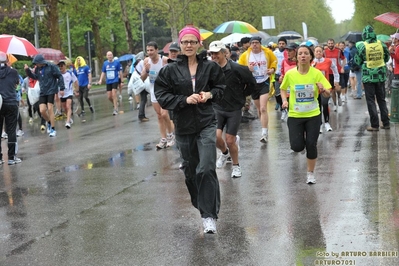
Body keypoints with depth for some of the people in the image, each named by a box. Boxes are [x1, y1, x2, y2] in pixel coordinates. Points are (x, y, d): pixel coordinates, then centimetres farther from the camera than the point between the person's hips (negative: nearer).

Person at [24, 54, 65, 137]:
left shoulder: (51, 66, -9)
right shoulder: (37, 69, 7)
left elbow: (59, 77, -8)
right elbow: (34, 76, 23)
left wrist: (61, 88, -12)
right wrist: (27, 70, 7)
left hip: (51, 90, -5)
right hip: (42, 92, 5)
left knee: (50, 109, -10)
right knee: (42, 110, -6)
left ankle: (53, 129, -1)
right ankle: (49, 123, 23)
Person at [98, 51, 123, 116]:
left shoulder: (117, 62, -5)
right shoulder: (105, 63, 5)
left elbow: (120, 72, 0)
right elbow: (103, 72, 12)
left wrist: (122, 81, 0)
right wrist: (101, 80, -1)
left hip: (115, 81, -4)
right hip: (108, 82, 4)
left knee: (114, 94, -16)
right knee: (109, 97, 4)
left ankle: (115, 109, -9)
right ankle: (115, 105, 31)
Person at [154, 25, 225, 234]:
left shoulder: (210, 67, 1)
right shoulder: (170, 70, -2)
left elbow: (221, 87, 14)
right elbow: (161, 96, -4)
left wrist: (210, 95, -7)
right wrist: (185, 100, -16)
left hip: (206, 124, -1)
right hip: (183, 126, 1)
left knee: (206, 169, -13)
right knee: (190, 169, 12)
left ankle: (209, 216, -8)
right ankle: (201, 204, 35)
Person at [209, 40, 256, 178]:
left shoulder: (236, 69, -16)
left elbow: (252, 83, -1)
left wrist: (241, 95, 4)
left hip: (234, 110, -2)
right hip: (217, 108, 2)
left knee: (230, 141, -2)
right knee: (216, 136, -14)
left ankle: (236, 165, 25)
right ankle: (224, 152, 22)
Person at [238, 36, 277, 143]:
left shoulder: (267, 52, -4)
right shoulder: (245, 55, -3)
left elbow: (274, 61, 13)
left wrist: (272, 69, -6)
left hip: (264, 83, -3)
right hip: (253, 83, 3)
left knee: (263, 108, -16)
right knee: (259, 109, 16)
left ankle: (264, 133, -18)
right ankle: (265, 129, 34)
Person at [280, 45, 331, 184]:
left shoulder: (317, 73, -8)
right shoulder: (290, 74, -7)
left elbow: (328, 94, -5)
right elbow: (283, 89, 11)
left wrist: (322, 89, -27)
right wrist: (284, 100, -7)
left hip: (313, 115, 0)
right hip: (295, 115, 0)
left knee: (311, 145, -2)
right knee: (297, 146, -8)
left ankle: (311, 173, 20)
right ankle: (300, 137, 31)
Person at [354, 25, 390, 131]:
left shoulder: (362, 46, -13)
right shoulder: (381, 44, -4)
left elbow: (357, 61, -6)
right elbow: (387, 58, 9)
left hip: (368, 76, -3)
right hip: (381, 76, 3)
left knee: (371, 101, 3)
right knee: (382, 99, 14)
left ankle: (375, 125, 2)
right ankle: (386, 123, 17)